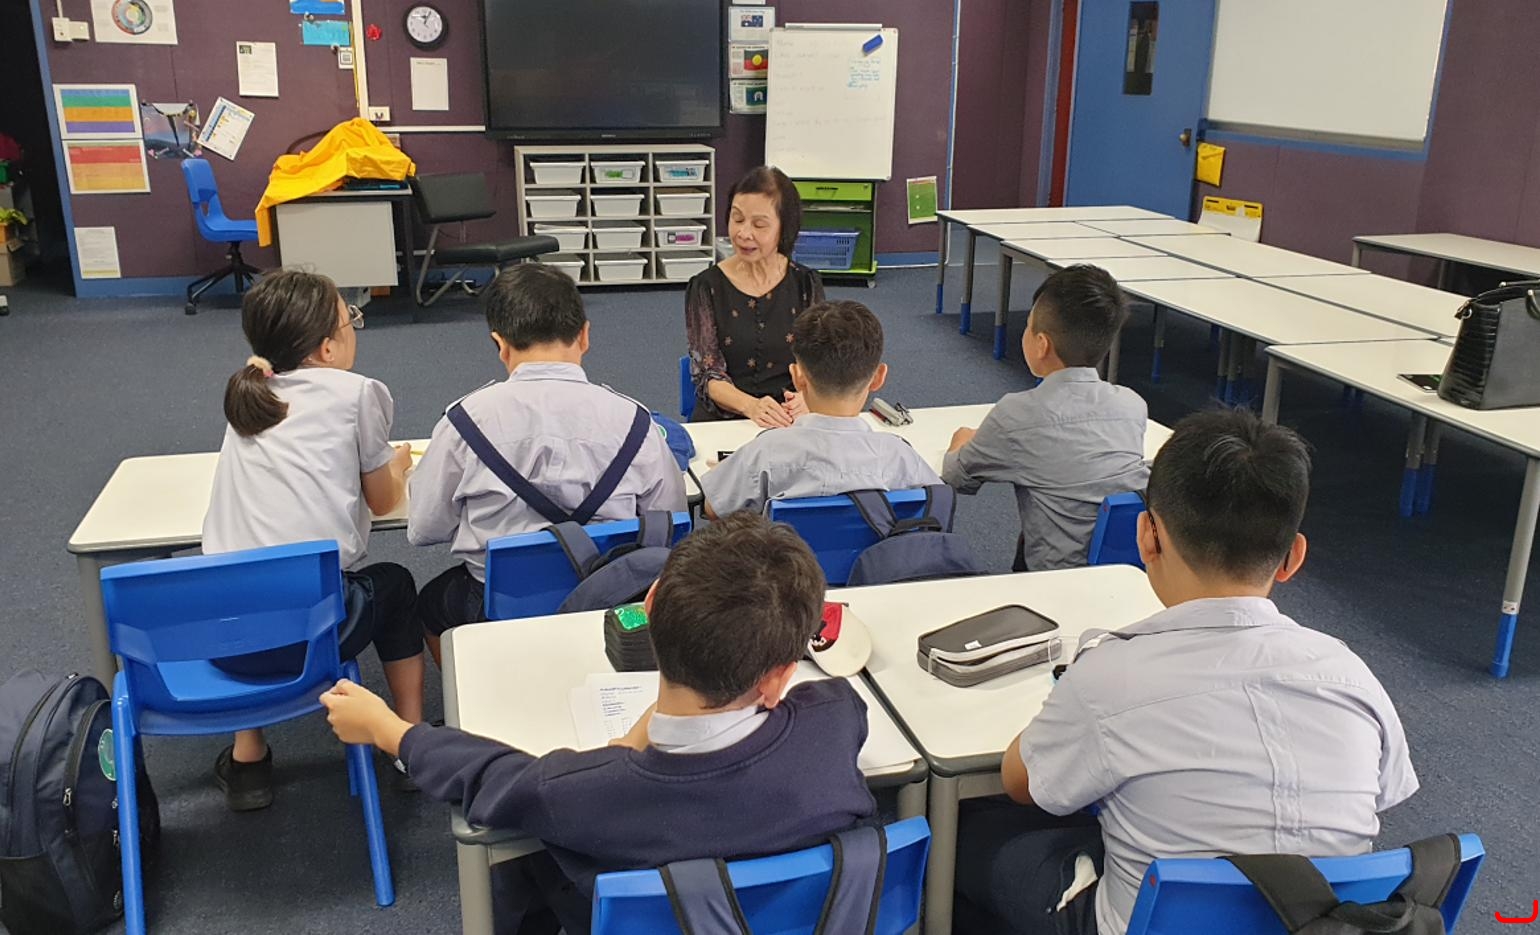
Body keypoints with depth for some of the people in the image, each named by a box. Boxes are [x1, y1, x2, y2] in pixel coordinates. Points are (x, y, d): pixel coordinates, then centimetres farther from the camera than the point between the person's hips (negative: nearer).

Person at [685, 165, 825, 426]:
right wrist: (751, 406, -24)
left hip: (792, 424, 2)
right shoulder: (706, 287, 2)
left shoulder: (806, 285, 7)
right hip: (722, 419, -1)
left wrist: (805, 399, -18)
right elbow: (708, 375, -3)